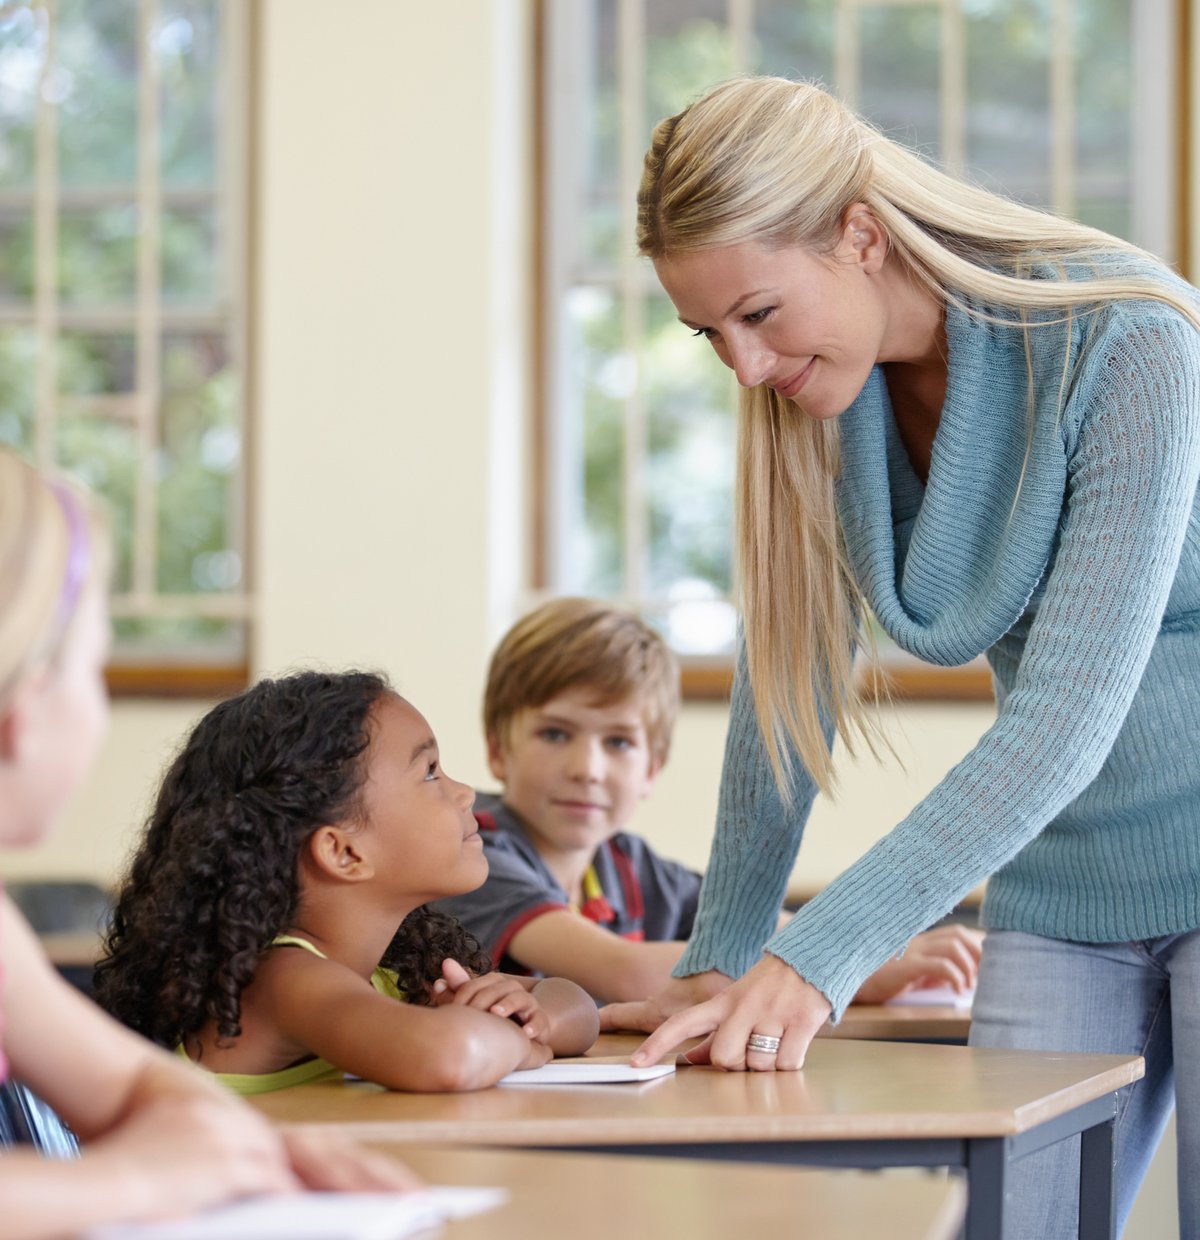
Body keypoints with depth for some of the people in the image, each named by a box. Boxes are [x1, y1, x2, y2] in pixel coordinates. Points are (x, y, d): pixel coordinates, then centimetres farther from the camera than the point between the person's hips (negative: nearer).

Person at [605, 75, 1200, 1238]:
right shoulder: (819, 398, -3)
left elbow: (1070, 713, -29)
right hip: (1059, 886, 5)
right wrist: (722, 958, 6)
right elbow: (786, 687, 7)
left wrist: (821, 954, -34)